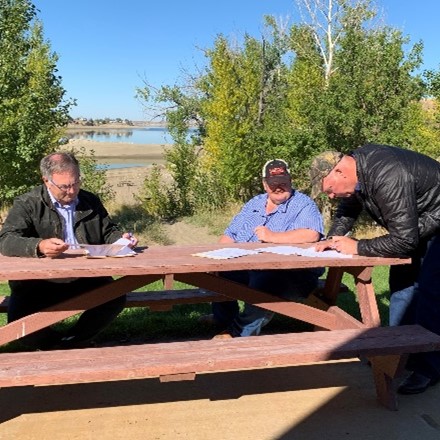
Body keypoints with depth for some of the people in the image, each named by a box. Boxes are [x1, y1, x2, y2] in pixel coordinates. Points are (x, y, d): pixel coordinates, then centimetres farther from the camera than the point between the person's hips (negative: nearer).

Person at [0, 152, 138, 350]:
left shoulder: (91, 202, 9)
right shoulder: (27, 204, -4)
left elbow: (108, 232, 20)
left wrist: (121, 238, -5)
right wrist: (38, 246, -38)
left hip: (85, 280, 3)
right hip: (39, 283, -3)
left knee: (115, 298, -19)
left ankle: (69, 343, 3)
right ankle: (57, 344, 9)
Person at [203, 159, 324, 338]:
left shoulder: (303, 205, 0)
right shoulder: (254, 204, 20)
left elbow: (312, 234, -20)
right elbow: (229, 235, 19)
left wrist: (273, 236, -18)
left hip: (293, 274, -7)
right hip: (247, 268, 7)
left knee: (264, 279, -36)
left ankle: (239, 333, -14)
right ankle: (224, 317, 16)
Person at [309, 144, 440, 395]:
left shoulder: (387, 177, -37)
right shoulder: (355, 166, -8)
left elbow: (403, 241, -36)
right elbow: (347, 211, 10)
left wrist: (356, 247, -25)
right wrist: (333, 239, -5)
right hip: (416, 225, 9)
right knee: (401, 282, 9)